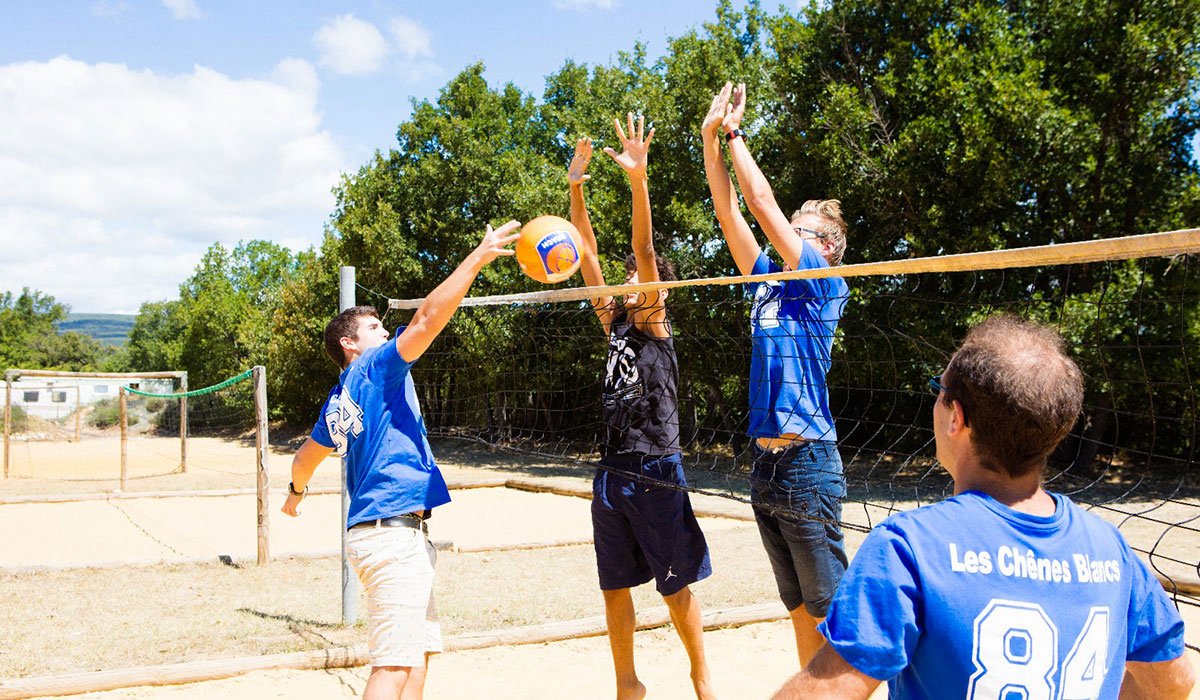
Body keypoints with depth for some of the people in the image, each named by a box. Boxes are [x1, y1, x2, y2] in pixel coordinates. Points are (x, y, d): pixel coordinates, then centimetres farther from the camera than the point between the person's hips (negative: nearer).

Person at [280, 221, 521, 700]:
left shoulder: (339, 400, 20)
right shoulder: (375, 367, -4)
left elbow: (305, 457, 33)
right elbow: (428, 319, -18)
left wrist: (296, 491, 55)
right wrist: (479, 256, -17)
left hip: (378, 531, 10)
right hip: (393, 530, -10)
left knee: (417, 653, 12)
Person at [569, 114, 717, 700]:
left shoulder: (656, 322, -2)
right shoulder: (614, 322, 11)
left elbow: (644, 249, -15)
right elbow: (587, 253, 8)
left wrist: (638, 179, -26)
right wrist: (576, 187, 0)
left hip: (656, 472, -5)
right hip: (612, 470, 5)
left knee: (676, 586, 4)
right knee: (615, 585, 11)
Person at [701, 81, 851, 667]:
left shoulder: (825, 285, -4)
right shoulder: (769, 282, 14)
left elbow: (763, 203, -9)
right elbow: (729, 212, 11)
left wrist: (735, 134, -1)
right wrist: (711, 139, 6)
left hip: (806, 463, -8)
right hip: (765, 461, 8)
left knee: (831, 607, -1)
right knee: (798, 606, 16)